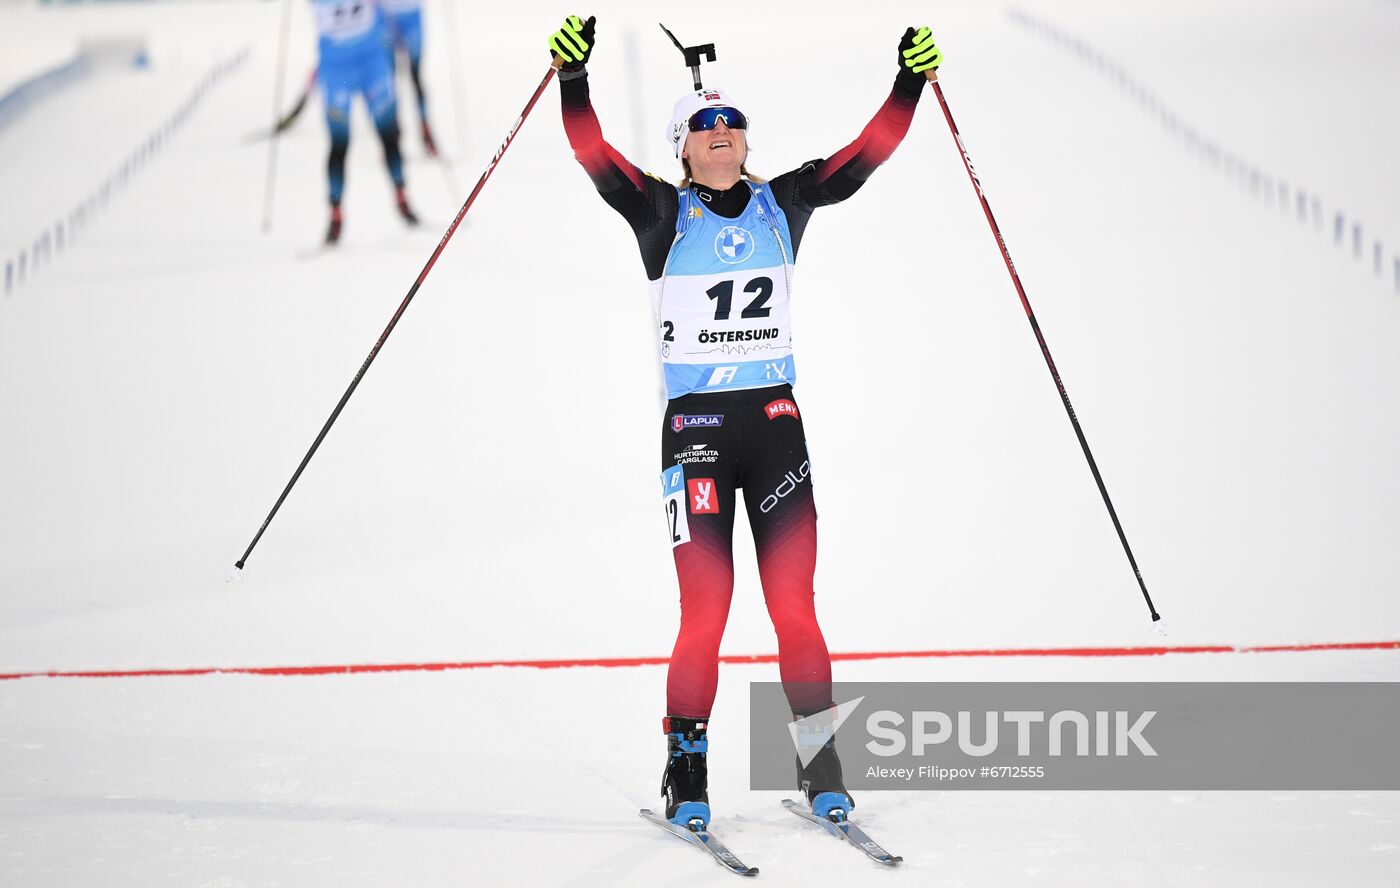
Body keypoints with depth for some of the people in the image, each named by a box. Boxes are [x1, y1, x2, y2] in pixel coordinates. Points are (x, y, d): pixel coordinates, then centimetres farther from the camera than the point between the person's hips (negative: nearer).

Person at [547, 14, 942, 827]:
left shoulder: (782, 205, 9)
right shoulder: (663, 212, 0)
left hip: (776, 422, 2)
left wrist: (912, 80, -8)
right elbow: (595, 156, -14)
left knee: (794, 605, 1)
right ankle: (687, 771, 7)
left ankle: (823, 770, 8)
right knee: (705, 611, -5)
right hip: (695, 425, -2)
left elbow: (870, 152, 3)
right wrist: (574, 77, -28)